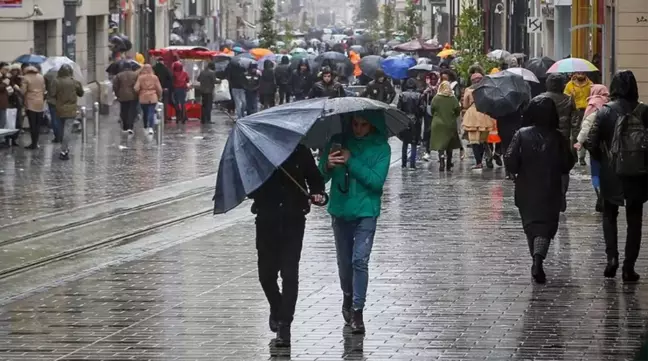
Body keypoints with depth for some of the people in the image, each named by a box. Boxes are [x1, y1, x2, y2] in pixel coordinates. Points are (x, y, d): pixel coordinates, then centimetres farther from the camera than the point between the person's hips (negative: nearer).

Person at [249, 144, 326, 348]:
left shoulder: (300, 152, 1)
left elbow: (314, 177, 11)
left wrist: (317, 193, -9)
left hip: (294, 219, -1)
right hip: (267, 219, 1)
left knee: (290, 273, -8)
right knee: (266, 273, 8)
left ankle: (284, 325, -6)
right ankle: (276, 308, 37)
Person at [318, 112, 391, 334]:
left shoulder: (380, 148, -5)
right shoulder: (339, 141, 0)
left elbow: (377, 181, -16)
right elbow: (321, 177, 0)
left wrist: (351, 162, -21)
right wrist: (328, 166, -22)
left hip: (365, 212, -3)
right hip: (340, 211, 3)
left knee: (360, 260, -13)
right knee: (344, 262, 13)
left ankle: (357, 311, -11)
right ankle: (348, 298, 35)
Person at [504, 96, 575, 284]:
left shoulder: (521, 135, -9)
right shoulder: (557, 137, -8)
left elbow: (510, 162, -12)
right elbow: (567, 164, -2)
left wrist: (519, 171, 8)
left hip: (526, 191, 1)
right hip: (550, 191, -1)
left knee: (530, 225, 16)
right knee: (546, 226, -1)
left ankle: (537, 261, 21)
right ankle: (538, 259, -24)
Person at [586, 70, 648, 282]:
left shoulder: (605, 112, -9)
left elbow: (592, 143, -11)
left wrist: (602, 158, 6)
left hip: (612, 173, -1)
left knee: (609, 215, 17)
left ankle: (612, 257, -1)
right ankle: (629, 267, 6)